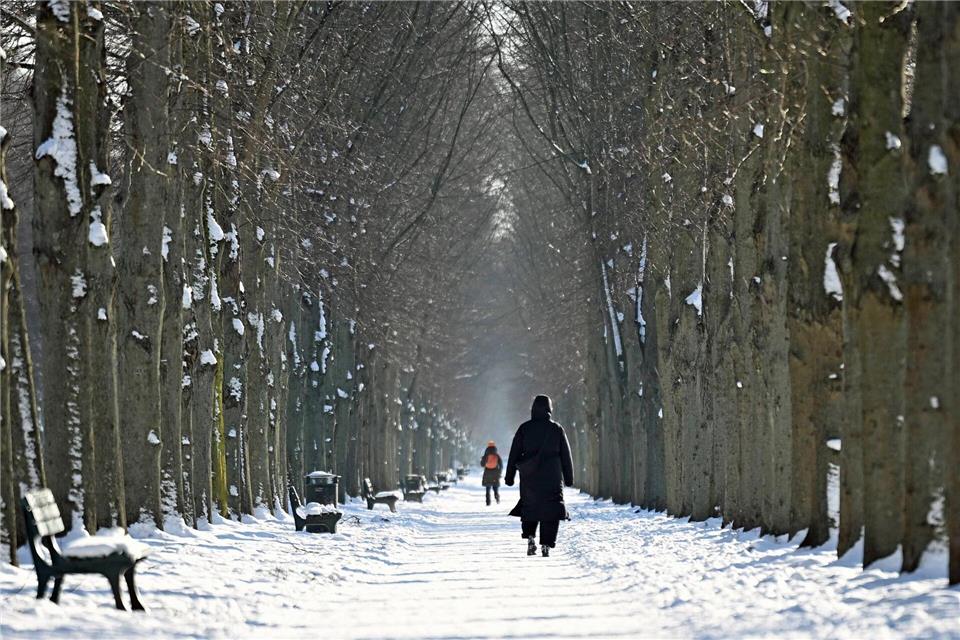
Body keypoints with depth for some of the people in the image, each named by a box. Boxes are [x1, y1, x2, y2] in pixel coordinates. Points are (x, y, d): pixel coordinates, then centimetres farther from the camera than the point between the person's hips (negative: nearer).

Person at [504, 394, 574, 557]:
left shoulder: (524, 428, 1)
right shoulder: (556, 429, 1)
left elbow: (514, 454, 2)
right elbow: (566, 455, 6)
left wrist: (510, 476, 8)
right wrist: (569, 477, 15)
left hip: (529, 477, 1)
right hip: (552, 478, -1)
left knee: (529, 507, 17)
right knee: (550, 509, 2)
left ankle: (530, 537, -1)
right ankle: (546, 545, -9)